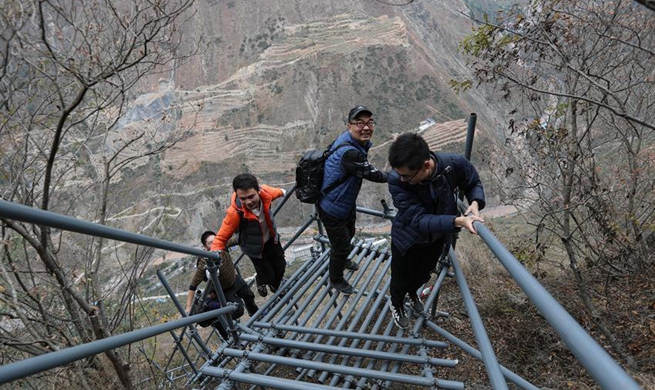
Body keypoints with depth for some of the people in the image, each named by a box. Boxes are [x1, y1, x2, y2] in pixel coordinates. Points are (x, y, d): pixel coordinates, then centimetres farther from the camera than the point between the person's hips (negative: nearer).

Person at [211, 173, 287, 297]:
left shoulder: (265, 192, -30)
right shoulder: (235, 213, -40)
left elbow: (275, 192, -4)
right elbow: (221, 238, -31)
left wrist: (282, 192, 20)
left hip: (271, 238, 4)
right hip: (254, 247, -4)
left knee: (281, 267, 17)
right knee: (268, 275, 6)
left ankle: (276, 287, 54)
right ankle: (261, 281, 47)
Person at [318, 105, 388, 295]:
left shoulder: (348, 139, -8)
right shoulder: (349, 153, -38)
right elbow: (373, 174, -27)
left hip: (346, 203, 10)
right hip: (333, 211, -10)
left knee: (349, 235, 33)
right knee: (341, 246, 12)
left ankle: (343, 261, 64)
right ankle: (336, 280, 40)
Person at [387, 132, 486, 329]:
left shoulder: (454, 164, -31)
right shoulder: (396, 180, -39)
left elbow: (473, 183, -8)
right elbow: (419, 220, -39)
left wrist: (475, 203, -29)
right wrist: (458, 221, -52)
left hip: (437, 238, 3)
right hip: (407, 239, -3)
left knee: (423, 274, 30)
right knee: (401, 280, 20)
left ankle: (412, 291, 66)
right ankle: (396, 303, 57)